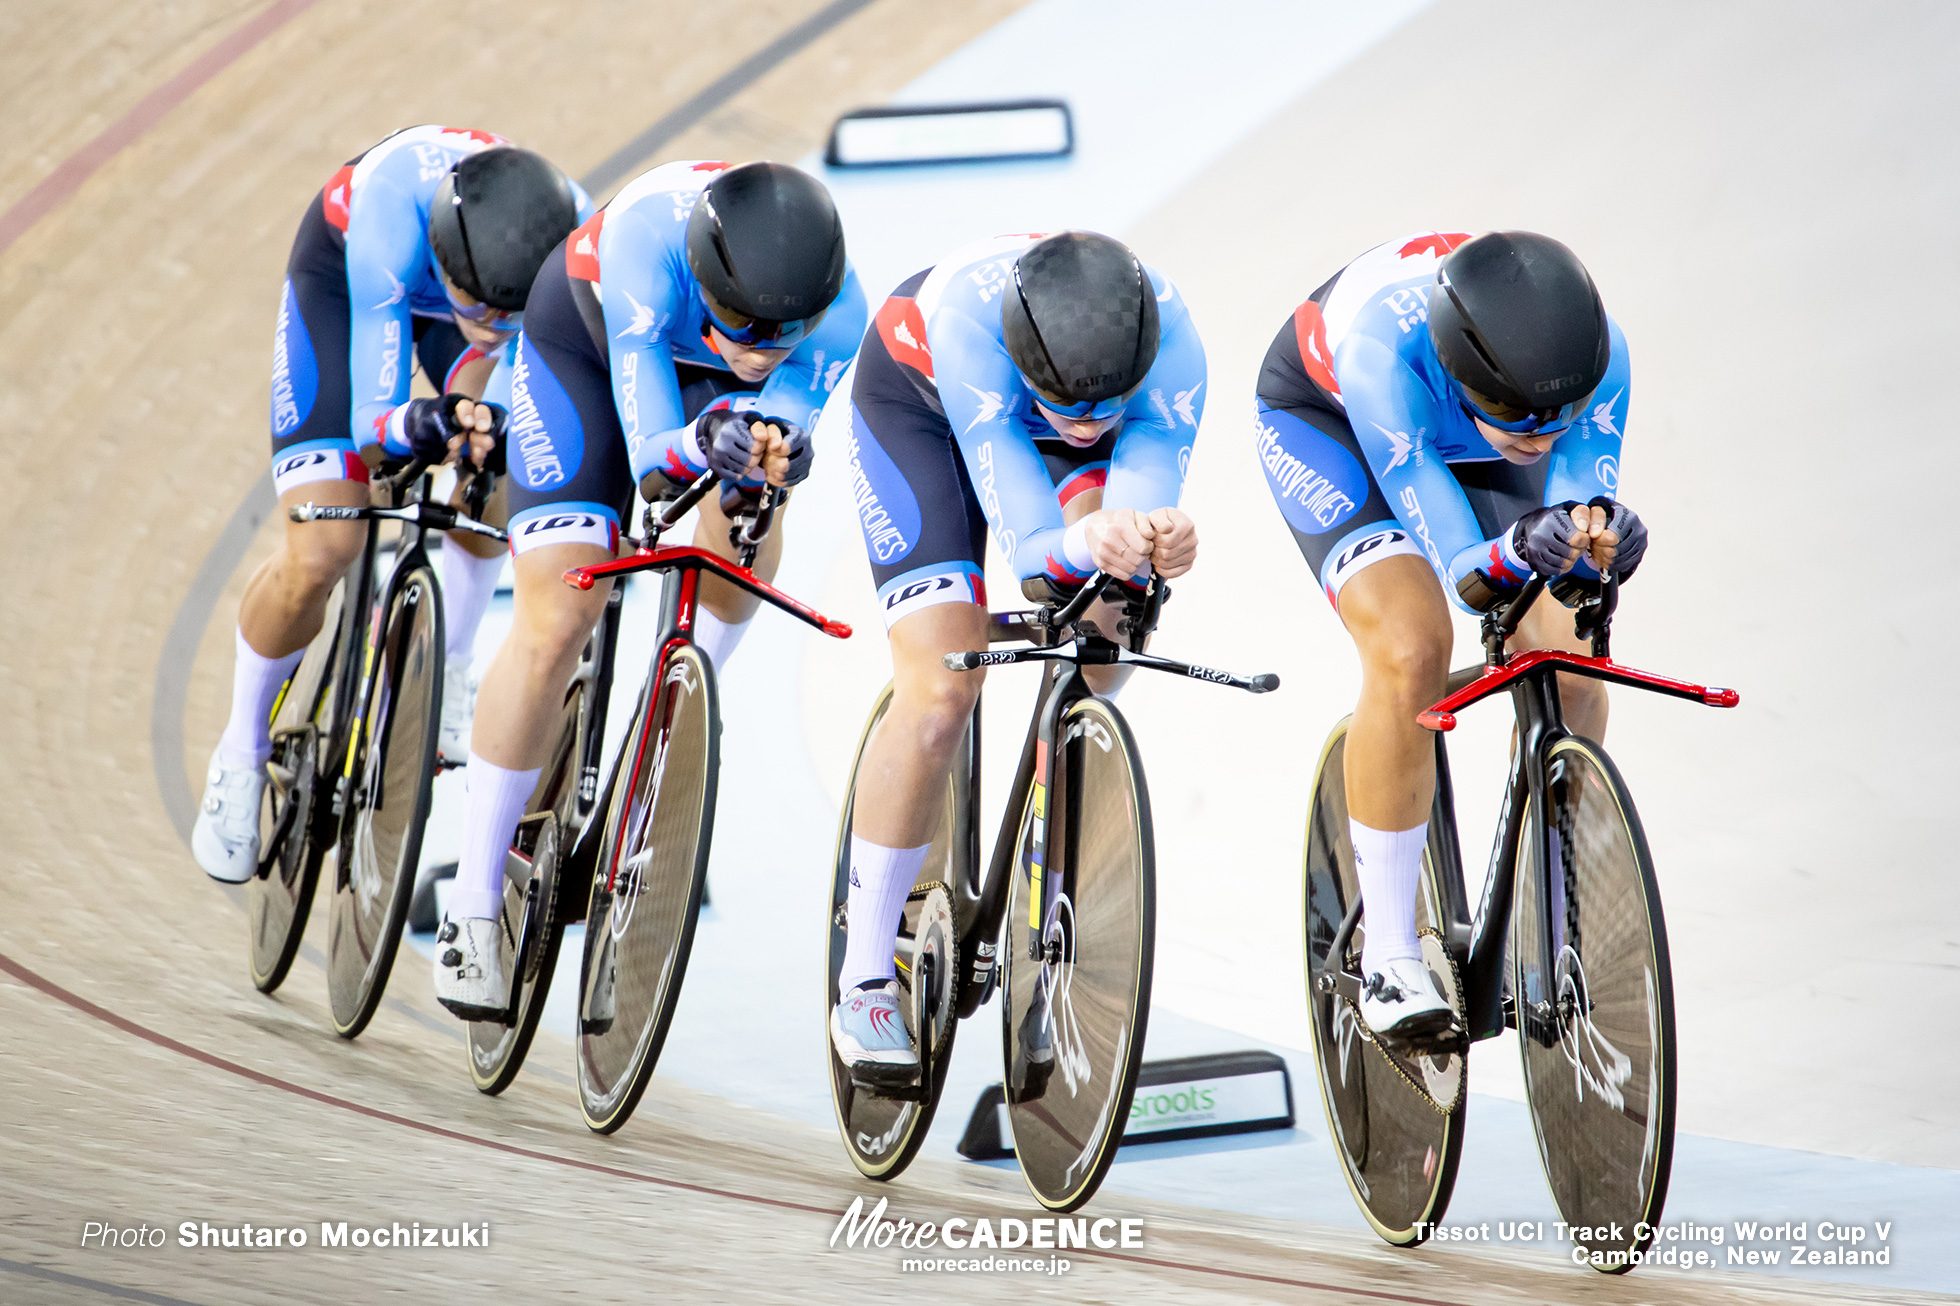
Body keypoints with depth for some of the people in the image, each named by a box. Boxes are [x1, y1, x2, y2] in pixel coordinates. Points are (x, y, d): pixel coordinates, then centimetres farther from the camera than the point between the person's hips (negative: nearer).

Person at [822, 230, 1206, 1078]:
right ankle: (865, 984, -4)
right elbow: (1027, 538, -44)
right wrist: (1088, 541, -65)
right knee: (941, 690, -18)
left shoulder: (1170, 341, -36)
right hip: (915, 404, -3)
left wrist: (1160, 541, -62)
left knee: (1110, 608, -26)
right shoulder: (968, 313, -43)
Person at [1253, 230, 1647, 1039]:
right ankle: (1387, 957, -15)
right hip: (1324, 419, -4)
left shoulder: (1596, 354, -34)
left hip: (1466, 435, 4)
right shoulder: (1386, 344, -44)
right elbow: (1463, 574, -41)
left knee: (1568, 665, -13)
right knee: (1410, 650, -26)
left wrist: (1600, 536, -52)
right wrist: (1519, 551, -62)